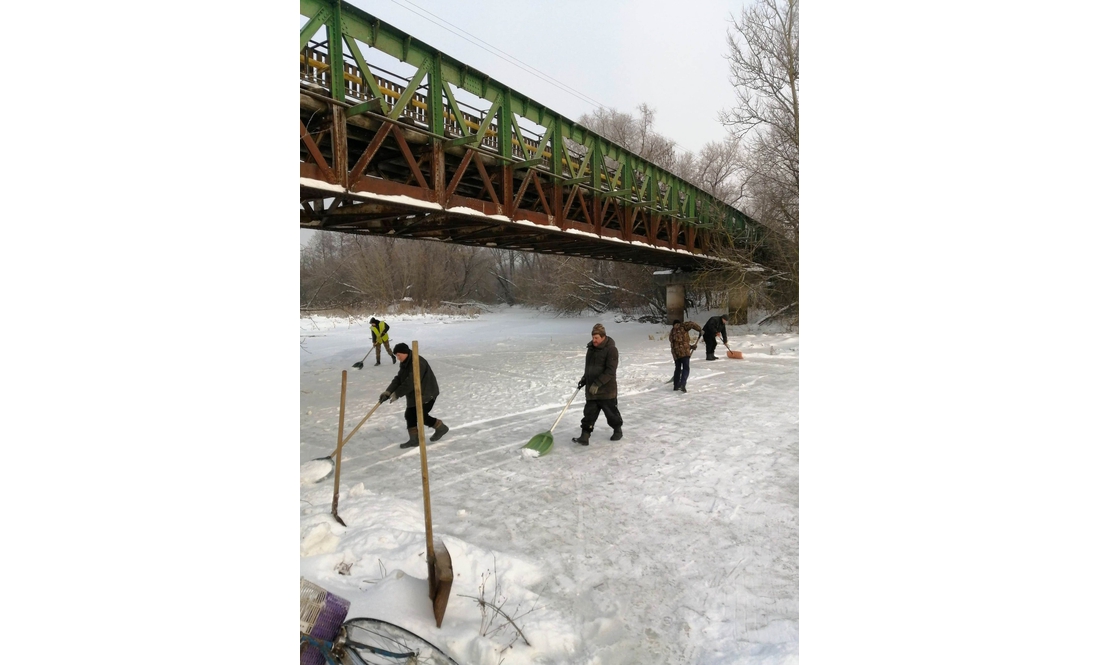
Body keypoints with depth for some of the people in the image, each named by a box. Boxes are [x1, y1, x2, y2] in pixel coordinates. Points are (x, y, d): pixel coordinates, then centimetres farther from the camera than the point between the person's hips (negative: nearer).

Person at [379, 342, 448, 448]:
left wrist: (397, 394, -27)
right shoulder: (405, 363, 5)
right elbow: (398, 379, 3)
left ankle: (441, 427, 11)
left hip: (427, 393, -10)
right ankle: (414, 439, 13)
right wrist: (388, 391, -10)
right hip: (413, 394, 10)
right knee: (409, 415, 5)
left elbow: (411, 382, -31)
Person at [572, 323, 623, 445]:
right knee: (589, 413, 2)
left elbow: (610, 371, -22)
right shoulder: (591, 348, 8)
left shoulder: (611, 350, -16)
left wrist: (597, 383, -25)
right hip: (591, 389, 6)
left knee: (611, 412, 10)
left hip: (606, 389, -6)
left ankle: (618, 429, 32)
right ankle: (585, 435, 2)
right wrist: (584, 379, 16)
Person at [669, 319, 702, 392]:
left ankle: (676, 386, 27)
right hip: (684, 352, -6)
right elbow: (691, 324, -10)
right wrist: (700, 329, 3)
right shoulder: (682, 327, 7)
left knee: (678, 369, 20)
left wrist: (691, 346, 22)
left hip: (675, 353, 6)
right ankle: (683, 385, -17)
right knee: (686, 368, -3)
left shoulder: (671, 334, 25)